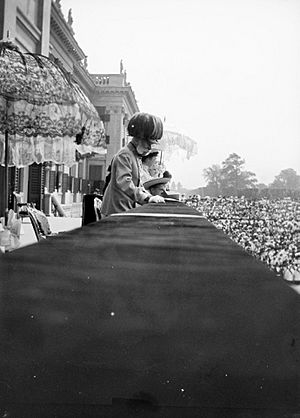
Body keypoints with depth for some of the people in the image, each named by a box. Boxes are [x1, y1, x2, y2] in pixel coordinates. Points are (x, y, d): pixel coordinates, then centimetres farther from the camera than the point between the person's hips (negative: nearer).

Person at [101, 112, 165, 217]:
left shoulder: (137, 157, 19)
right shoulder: (124, 155, -14)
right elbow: (124, 184, -27)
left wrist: (150, 197, 7)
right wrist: (147, 198, -32)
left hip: (127, 211, 9)